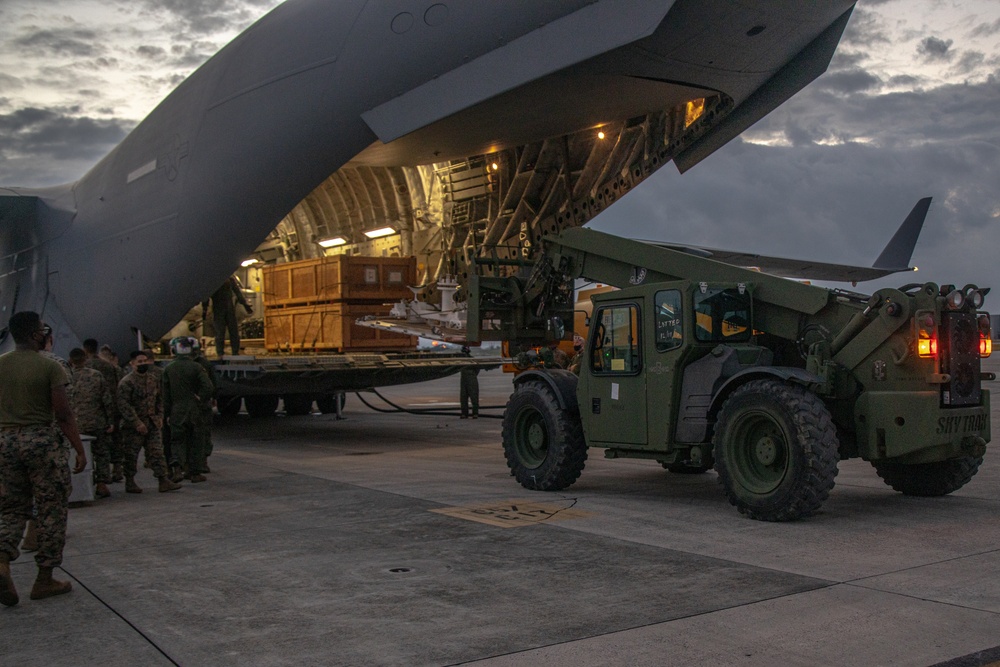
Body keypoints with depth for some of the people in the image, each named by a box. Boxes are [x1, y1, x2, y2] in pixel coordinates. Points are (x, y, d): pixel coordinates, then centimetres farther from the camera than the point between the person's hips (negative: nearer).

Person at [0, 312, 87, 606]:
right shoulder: (50, 367, -8)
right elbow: (63, 413, -11)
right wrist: (80, 450, -7)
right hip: (42, 440, -4)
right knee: (51, 511, 6)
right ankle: (44, 579, 11)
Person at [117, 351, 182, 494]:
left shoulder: (153, 380, 11)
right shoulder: (126, 382, -11)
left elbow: (159, 400, 20)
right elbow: (124, 405, -16)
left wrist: (159, 416, 5)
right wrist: (137, 423, -20)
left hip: (152, 424, 6)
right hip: (133, 427, -6)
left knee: (156, 452, 2)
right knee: (131, 455, 4)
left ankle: (164, 480, 1)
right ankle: (130, 483, 15)